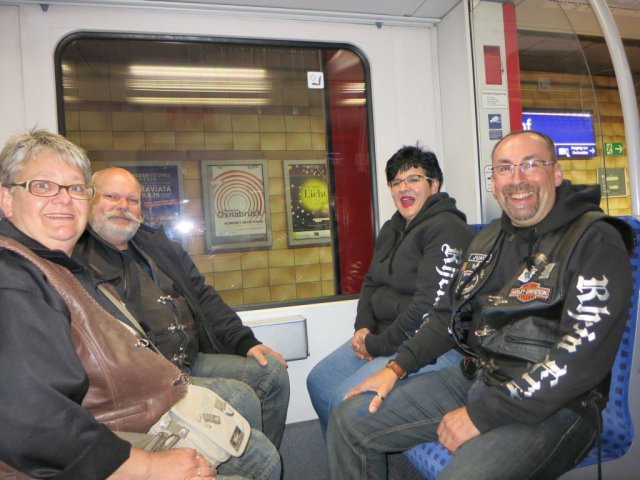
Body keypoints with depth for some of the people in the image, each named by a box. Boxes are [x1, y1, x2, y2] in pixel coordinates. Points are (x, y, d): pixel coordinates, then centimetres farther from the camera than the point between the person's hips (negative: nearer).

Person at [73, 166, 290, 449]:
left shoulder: (156, 243, 20)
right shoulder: (76, 258, -3)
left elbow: (202, 296, 19)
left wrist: (245, 342, 8)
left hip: (192, 361, 8)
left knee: (272, 371, -2)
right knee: (238, 397, -28)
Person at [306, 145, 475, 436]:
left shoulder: (446, 229, -17)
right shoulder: (392, 228, 13)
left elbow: (431, 308, -23)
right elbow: (371, 282, 18)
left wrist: (379, 344, -16)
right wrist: (363, 327, 0)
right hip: (384, 335, 10)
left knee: (347, 399, -21)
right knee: (319, 381, 9)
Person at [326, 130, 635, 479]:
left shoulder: (596, 240, -10)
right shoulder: (487, 240, 12)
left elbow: (584, 355, -19)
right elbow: (450, 315, 17)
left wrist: (482, 415, -19)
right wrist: (397, 368, 5)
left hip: (551, 405, -6)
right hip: (472, 378, 6)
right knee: (349, 420, 2)